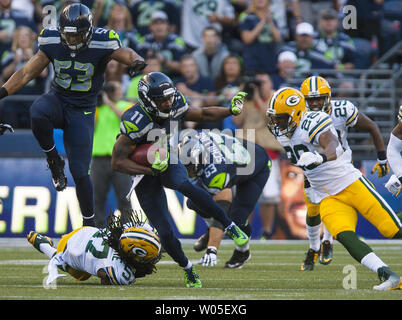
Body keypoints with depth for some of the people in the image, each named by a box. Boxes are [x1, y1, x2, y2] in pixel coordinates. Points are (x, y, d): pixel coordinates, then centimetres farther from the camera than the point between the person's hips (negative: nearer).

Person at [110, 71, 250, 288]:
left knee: (185, 186, -35)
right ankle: (187, 269, 18)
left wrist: (230, 111, -7)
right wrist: (150, 170, -36)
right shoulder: (136, 122, -30)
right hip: (144, 173, -3)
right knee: (165, 233, -8)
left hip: (170, 165, 3)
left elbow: (203, 115, 7)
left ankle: (229, 226, -29)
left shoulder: (174, 108, -12)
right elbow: (117, 163, -27)